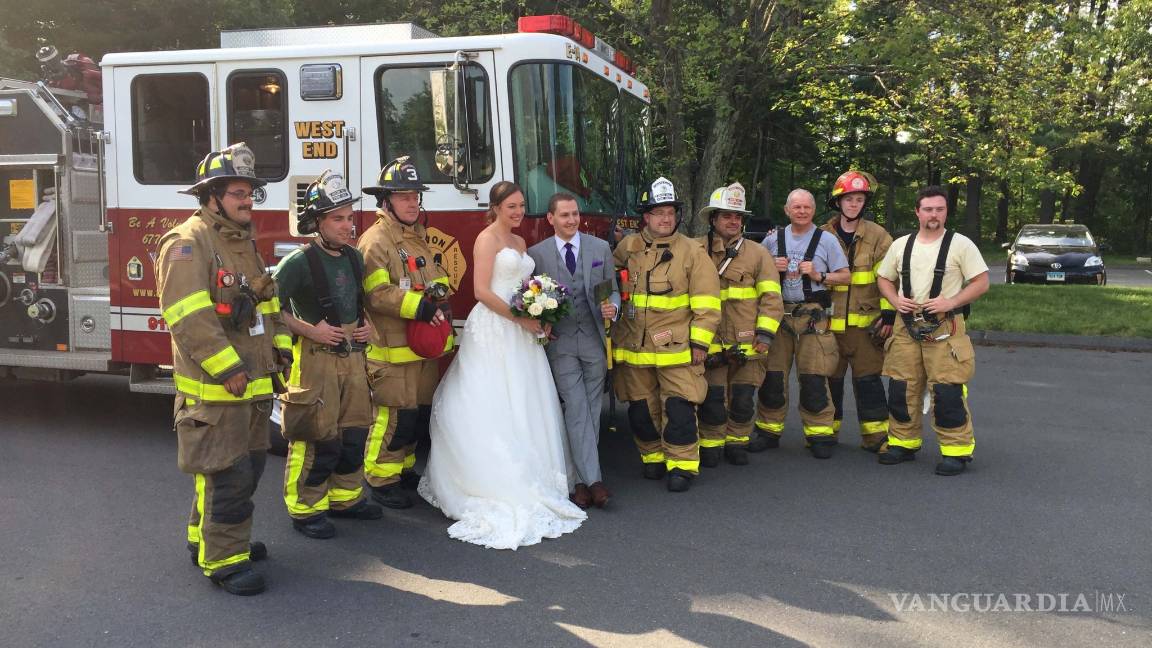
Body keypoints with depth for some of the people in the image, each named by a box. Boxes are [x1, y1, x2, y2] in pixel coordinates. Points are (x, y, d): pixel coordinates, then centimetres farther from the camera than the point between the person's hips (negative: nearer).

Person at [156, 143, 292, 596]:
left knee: (247, 467, 18)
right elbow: (189, 318, -23)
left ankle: (207, 537, 34)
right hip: (213, 390, -9)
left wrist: (280, 349, 10)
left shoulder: (244, 243, 16)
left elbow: (267, 302, 21)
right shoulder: (188, 243, -14)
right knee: (227, 474, -5)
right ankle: (223, 560, 7)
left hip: (251, 387, 10)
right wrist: (227, 368, -23)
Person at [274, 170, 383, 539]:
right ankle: (306, 509, 13)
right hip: (316, 359, -7)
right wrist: (308, 329, -18)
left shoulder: (354, 258, 9)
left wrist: (366, 325, 8)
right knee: (319, 439, -2)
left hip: (354, 358, 7)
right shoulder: (299, 262, -13)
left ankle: (345, 498, 30)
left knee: (353, 433, 14)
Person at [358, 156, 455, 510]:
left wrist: (440, 302, 2)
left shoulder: (420, 238, 17)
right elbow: (378, 294, -21)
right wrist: (421, 306, -25)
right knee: (395, 414, -5)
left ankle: (404, 468, 31)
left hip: (425, 346, 9)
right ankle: (381, 479, 10)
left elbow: (438, 281, 24)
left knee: (421, 412, 16)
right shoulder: (376, 240, -11)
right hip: (393, 348, -9)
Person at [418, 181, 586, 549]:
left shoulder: (519, 242, 18)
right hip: (493, 330, -8)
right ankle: (494, 486, 1)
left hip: (520, 332, 8)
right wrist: (519, 318, -15)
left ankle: (527, 476, 18)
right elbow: (482, 291, -15)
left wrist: (541, 317, 3)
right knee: (493, 406, -5)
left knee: (524, 405, 10)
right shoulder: (487, 239, -6)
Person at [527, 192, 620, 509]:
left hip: (594, 341, 2)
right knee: (576, 409, -9)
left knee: (591, 411, 6)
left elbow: (613, 290, 9)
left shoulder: (601, 248, 7)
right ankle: (592, 480, -9)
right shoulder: (536, 253, 2)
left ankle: (581, 480, 17)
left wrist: (612, 308, -12)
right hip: (560, 343, -2)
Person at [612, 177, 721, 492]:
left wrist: (700, 342, -9)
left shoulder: (692, 251, -2)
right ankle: (653, 457, 28)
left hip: (677, 347, -3)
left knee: (679, 408, -5)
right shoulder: (627, 248, 7)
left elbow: (706, 302, -5)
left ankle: (682, 465, 7)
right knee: (642, 408, 11)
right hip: (634, 348, 4)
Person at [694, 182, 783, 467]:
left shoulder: (757, 254, 5)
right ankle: (710, 445, 19)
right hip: (711, 344, -1)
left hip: (747, 344, 1)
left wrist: (765, 334, -7)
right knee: (713, 399, 1)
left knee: (743, 399, 8)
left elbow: (771, 297, 1)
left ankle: (737, 443, 25)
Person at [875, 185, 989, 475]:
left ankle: (956, 450, 5)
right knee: (901, 389, 8)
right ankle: (903, 443, 23)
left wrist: (951, 302, -16)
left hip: (945, 328, -4)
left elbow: (981, 282, -4)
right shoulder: (900, 245, 10)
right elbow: (883, 279, 17)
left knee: (948, 392, -7)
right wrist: (896, 300, -3)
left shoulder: (961, 244, -2)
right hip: (906, 327, 4)